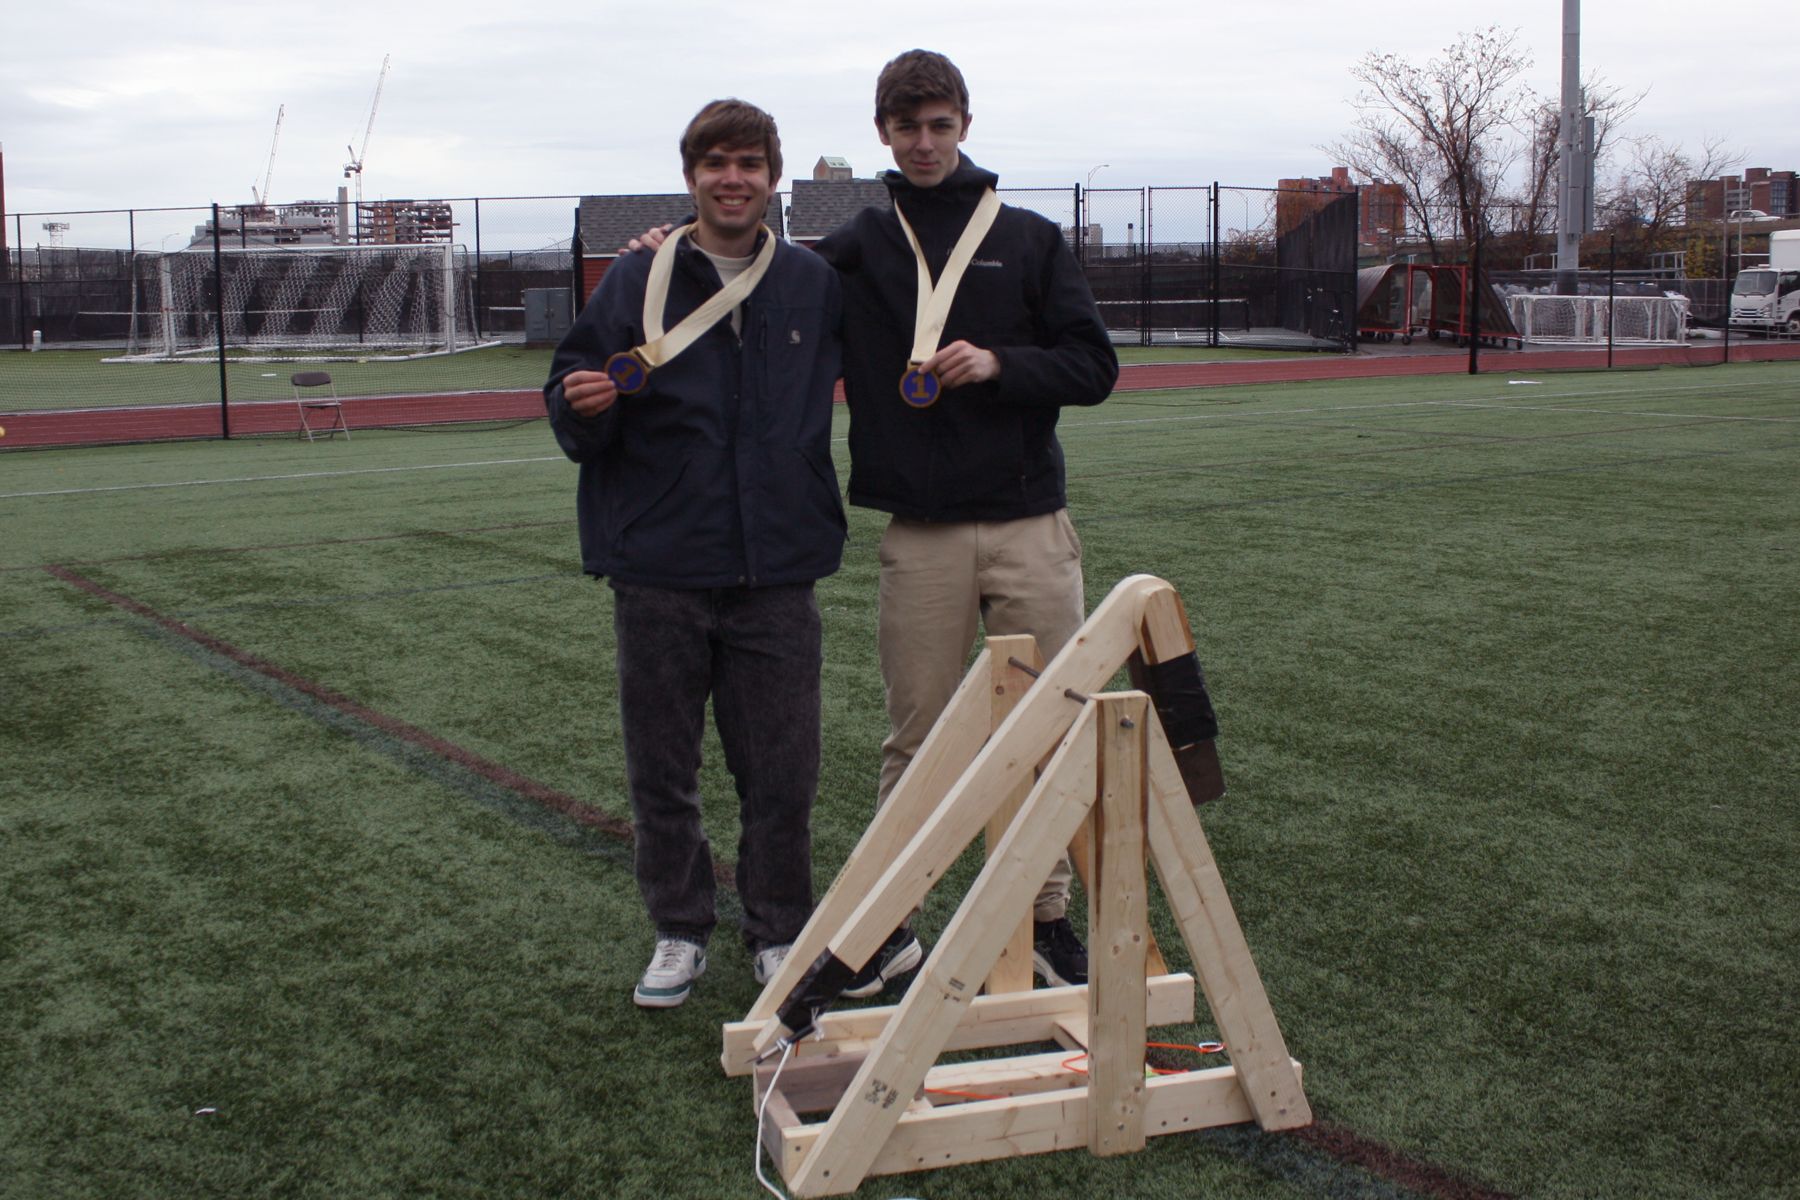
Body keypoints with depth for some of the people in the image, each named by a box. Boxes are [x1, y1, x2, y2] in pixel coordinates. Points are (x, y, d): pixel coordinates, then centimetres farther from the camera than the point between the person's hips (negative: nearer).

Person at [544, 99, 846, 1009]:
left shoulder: (815, 286, 6)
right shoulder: (636, 283, 2)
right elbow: (572, 414, 3)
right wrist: (581, 405, -18)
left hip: (776, 571, 1)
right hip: (659, 571, 0)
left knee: (781, 772, 6)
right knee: (661, 769, 8)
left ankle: (780, 934, 23)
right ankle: (679, 932, 24)